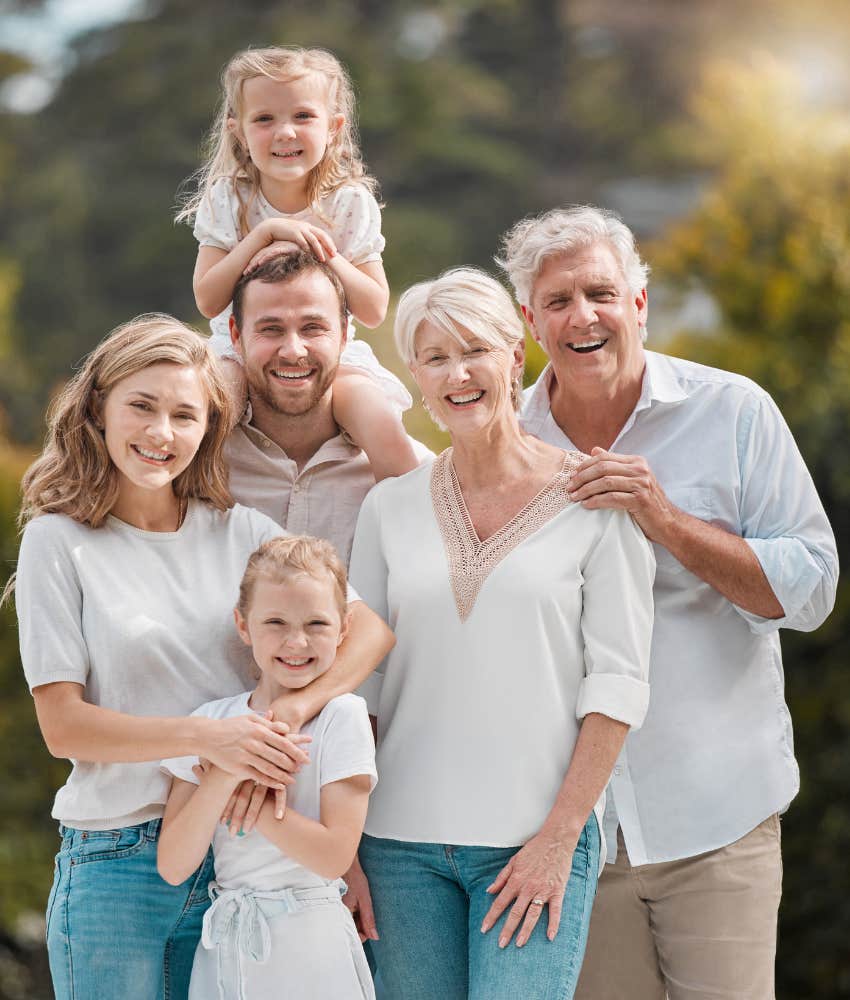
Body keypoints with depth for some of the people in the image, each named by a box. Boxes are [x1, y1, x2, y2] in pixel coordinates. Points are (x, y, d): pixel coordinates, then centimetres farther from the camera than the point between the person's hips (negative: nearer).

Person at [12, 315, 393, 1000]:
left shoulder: (241, 532, 5)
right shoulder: (58, 541, -3)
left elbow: (371, 629, -3)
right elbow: (62, 724, -8)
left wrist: (287, 712, -21)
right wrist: (206, 737, -22)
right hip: (117, 865, -3)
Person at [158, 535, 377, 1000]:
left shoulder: (341, 716, -7)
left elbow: (334, 855, -16)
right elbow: (173, 867, -4)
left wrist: (245, 791, -15)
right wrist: (222, 778, -18)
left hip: (309, 946, -3)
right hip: (225, 948, 3)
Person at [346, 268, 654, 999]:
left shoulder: (592, 500, -1)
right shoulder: (391, 508, 8)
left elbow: (619, 683, -4)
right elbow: (357, 678, 9)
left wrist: (559, 837, -10)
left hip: (537, 842, -3)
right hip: (403, 841, 3)